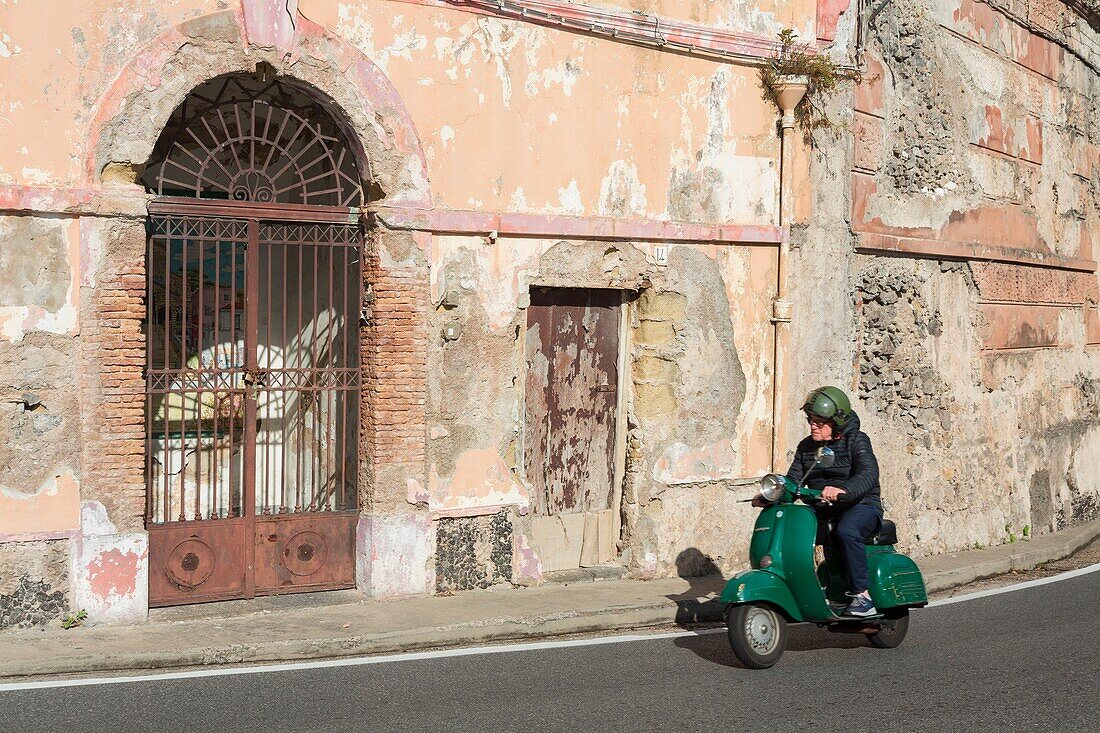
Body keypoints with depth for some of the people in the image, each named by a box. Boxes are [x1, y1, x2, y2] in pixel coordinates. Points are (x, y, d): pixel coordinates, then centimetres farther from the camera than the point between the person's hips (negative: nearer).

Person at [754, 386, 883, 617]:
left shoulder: (856, 441, -6)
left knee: (847, 532, -38)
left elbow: (869, 474, -23)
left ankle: (863, 595, -29)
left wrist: (843, 489, -43)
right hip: (822, 510, 6)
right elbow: (793, 480, 6)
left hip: (860, 505, -6)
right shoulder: (806, 446, 13)